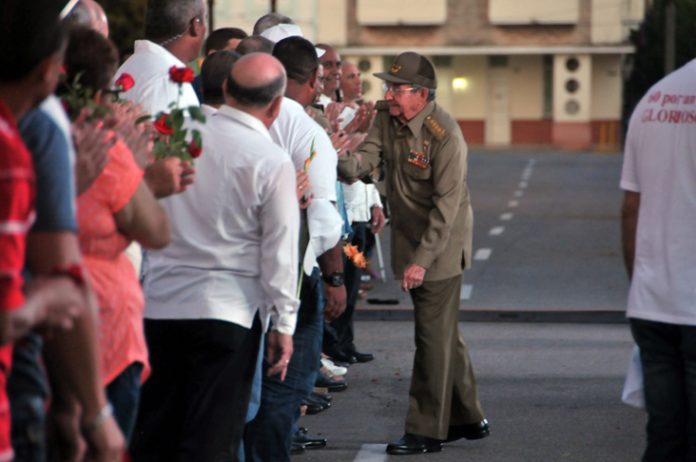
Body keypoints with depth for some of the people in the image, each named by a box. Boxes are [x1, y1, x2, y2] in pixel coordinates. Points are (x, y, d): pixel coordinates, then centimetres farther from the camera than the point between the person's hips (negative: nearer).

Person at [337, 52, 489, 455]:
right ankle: (467, 418, 28)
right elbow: (367, 156, -7)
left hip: (441, 246, -8)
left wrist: (422, 260, -25)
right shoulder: (387, 117, 1)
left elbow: (446, 205, -23)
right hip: (410, 241, 8)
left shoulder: (445, 135, -22)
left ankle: (427, 432, 0)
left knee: (433, 337, -5)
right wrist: (344, 163, -31)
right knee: (444, 334, 17)